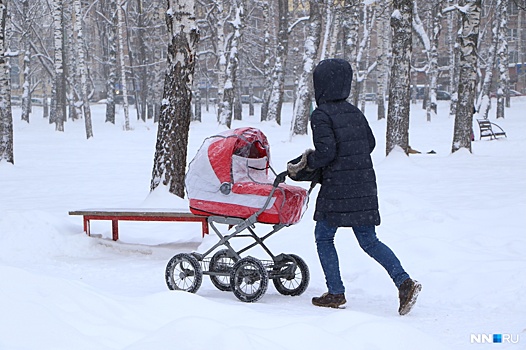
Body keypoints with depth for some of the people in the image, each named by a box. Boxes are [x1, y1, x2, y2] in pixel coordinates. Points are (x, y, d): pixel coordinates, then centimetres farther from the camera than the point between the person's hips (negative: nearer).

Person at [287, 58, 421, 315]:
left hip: (337, 188, -7)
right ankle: (404, 281, -6)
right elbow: (370, 144, 18)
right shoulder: (355, 113, 12)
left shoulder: (321, 115, -10)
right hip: (364, 186, 7)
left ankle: (336, 292, 8)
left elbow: (325, 151, -18)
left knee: (324, 236, 9)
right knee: (368, 240, 9)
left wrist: (304, 164, -3)